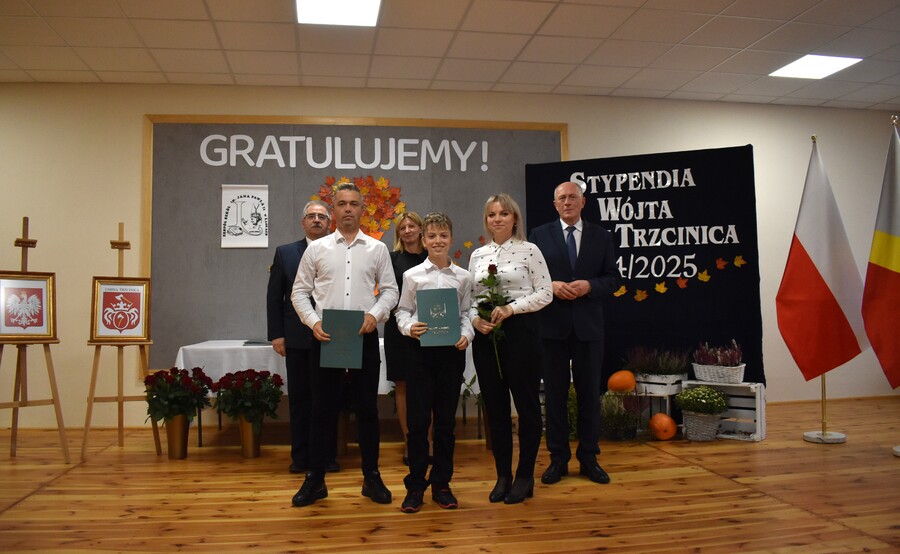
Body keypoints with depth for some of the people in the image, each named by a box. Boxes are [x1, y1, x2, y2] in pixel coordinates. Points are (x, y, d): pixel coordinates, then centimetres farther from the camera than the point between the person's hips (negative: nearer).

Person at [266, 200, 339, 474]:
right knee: (299, 397, 8)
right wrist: (276, 335, -1)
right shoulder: (285, 253, 7)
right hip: (297, 338, 1)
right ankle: (301, 456, 19)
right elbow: (274, 297, 5)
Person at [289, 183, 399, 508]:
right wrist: (313, 322, -9)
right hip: (324, 335, 0)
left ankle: (371, 477, 18)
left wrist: (375, 314, -11)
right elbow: (300, 292, 6)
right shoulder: (316, 249, 6)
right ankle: (315, 479, 16)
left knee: (367, 407, 7)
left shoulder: (377, 249, 7)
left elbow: (390, 290, 6)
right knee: (323, 408, 5)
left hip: (365, 335, 0)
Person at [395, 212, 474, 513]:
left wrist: (466, 335, -10)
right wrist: (409, 327, -14)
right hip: (420, 350, -1)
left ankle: (441, 483, 21)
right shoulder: (412, 275, 3)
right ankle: (415, 486, 15)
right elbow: (402, 311, 5)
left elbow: (467, 313, 7)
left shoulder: (463, 277, 6)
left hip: (452, 351, 1)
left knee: (446, 420, 8)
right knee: (418, 420, 2)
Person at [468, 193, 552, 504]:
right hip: (485, 335, 5)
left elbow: (545, 294, -6)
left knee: (526, 403, 3)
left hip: (520, 330, -4)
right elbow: (470, 298, 13)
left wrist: (511, 308, -17)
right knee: (494, 405, 9)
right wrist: (474, 319, -8)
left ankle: (525, 476, 17)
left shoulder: (529, 250, -2)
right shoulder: (477, 256, 11)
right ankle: (503, 475, 21)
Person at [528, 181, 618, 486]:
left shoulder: (601, 236, 8)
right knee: (555, 392, 6)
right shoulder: (539, 235, 5)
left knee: (589, 392, 7)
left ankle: (589, 458, 19)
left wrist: (589, 285, -14)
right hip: (552, 324, -1)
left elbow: (612, 278, 5)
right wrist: (551, 286, -15)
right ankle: (558, 459, 17)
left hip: (588, 325, 1)